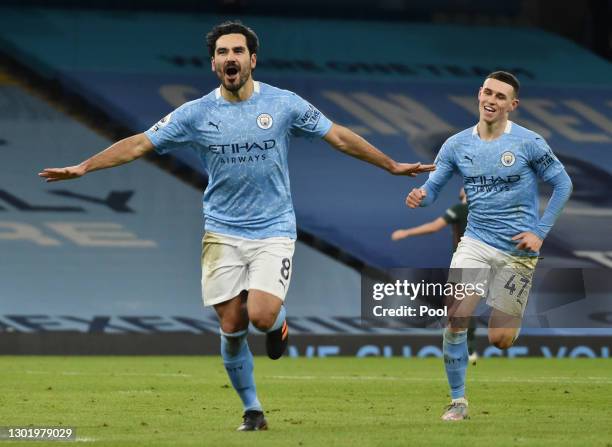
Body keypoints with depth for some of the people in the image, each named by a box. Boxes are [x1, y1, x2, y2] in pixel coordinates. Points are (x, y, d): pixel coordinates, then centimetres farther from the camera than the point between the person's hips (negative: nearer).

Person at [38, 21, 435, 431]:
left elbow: (339, 137, 6)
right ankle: (252, 410, 17)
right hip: (223, 232, 2)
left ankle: (278, 320, 18)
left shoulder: (284, 104, -3)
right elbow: (139, 144, 0)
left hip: (273, 230, -2)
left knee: (260, 316, -20)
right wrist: (82, 168, -7)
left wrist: (392, 166, 10)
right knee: (232, 328, -1)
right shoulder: (196, 113, -1)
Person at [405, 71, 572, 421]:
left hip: (518, 250, -2)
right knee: (455, 320, -15)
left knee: (500, 340, -2)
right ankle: (459, 401, 0)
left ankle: (516, 318, 36)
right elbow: (432, 188, 2)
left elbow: (563, 184, -1)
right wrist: (420, 197, -22)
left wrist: (540, 232, -6)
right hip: (476, 244, 2)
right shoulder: (457, 145, 0)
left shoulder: (528, 143, -9)